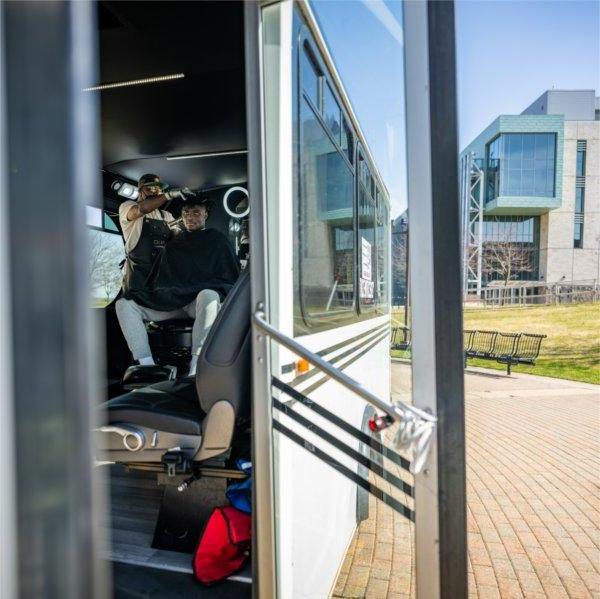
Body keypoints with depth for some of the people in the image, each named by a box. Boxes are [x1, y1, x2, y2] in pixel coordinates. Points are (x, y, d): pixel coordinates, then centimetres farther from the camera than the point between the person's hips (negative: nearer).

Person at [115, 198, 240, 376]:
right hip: (171, 301, 5)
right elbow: (158, 278, 24)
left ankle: (195, 372, -43)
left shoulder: (217, 240, 16)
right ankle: (147, 366, -27)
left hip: (199, 300, -4)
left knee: (209, 296, -42)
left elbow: (232, 276, 9)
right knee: (124, 304, -15)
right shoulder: (173, 244, 26)